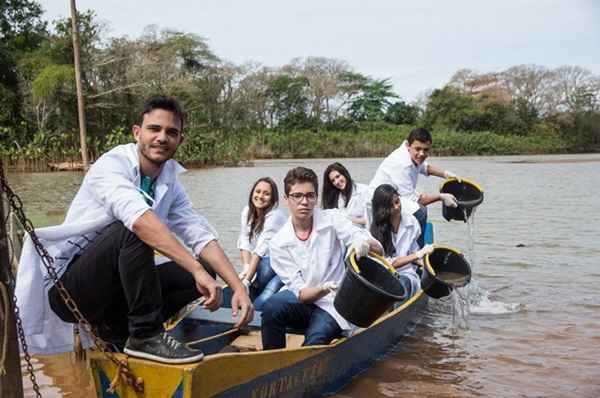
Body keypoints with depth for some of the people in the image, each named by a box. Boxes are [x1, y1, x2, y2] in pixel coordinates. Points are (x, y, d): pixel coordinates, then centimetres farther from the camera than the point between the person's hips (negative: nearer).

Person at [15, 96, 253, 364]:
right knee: (133, 229, -31)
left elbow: (202, 236, -4)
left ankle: (116, 329, 0)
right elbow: (140, 218, -37)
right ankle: (146, 336, -23)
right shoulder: (112, 164, -17)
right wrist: (197, 269, -43)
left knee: (192, 276, -7)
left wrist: (239, 287, -16)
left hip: (115, 289, 7)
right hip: (67, 288, -7)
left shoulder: (170, 183, 4)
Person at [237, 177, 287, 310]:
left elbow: (261, 249, -29)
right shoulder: (247, 211, -1)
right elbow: (244, 242, -4)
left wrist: (246, 280, -35)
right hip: (266, 263, 5)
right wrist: (246, 267, -22)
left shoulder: (275, 216, -21)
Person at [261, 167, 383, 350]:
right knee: (272, 305, -30)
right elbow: (300, 292, -9)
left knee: (316, 339, -31)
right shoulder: (279, 243, -5)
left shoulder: (332, 219, -7)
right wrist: (323, 289, -31)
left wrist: (366, 244, -37)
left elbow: (378, 249, -13)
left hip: (333, 306, -1)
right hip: (302, 302, 2)